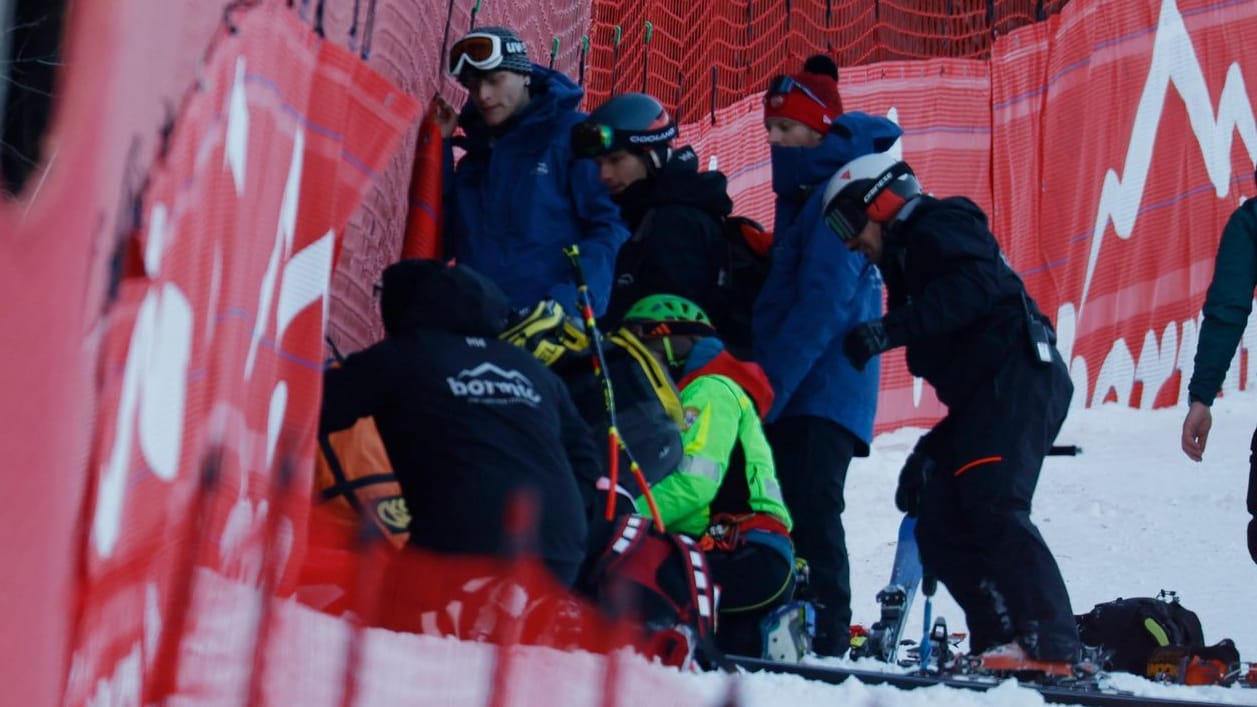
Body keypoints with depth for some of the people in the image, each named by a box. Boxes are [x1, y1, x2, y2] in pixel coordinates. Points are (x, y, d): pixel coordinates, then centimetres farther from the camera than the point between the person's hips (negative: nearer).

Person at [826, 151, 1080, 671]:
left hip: (1019, 377, -10)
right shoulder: (909, 254, 30)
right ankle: (1001, 645, -4)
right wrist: (931, 449, 26)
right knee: (939, 526, 1)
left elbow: (974, 287, -20)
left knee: (992, 506, -23)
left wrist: (891, 329, -26)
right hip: (987, 394, 10)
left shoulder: (938, 227, 2)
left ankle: (1049, 647, -29)